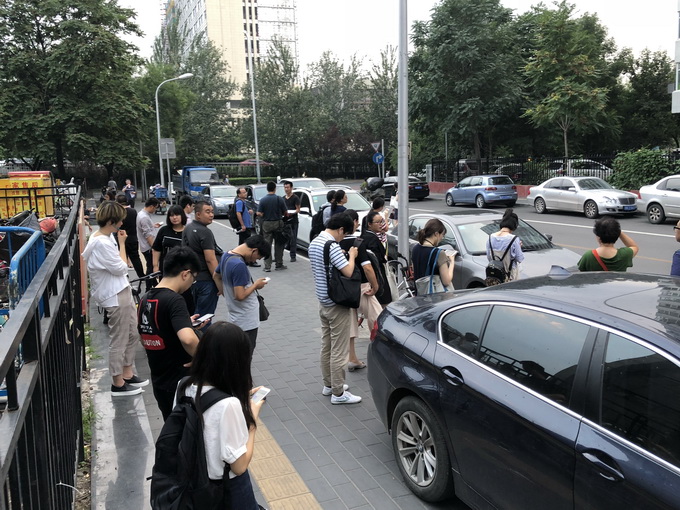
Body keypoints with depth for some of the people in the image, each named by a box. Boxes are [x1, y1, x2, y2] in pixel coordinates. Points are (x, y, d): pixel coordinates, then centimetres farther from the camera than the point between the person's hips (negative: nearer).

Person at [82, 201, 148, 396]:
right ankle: (118, 384, 15)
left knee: (133, 334, 19)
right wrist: (122, 243, -12)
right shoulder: (102, 243, -23)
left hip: (122, 292, 10)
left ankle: (128, 374, 32)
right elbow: (120, 268, -17)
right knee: (119, 340, 2)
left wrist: (119, 243, 6)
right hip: (115, 296, -10)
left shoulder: (104, 238, 9)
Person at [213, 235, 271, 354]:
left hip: (235, 316, 9)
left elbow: (216, 276, 18)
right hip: (247, 321, -9)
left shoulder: (226, 256, 2)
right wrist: (256, 285, -13)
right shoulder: (239, 265, -28)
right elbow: (240, 295, -28)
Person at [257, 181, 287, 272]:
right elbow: (285, 213, -2)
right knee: (278, 244, 11)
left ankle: (267, 266, 1)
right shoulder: (279, 199, -7)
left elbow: (259, 213, -9)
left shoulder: (263, 200, -6)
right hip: (278, 223, 0)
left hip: (266, 224, 0)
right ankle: (279, 264, 17)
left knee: (267, 245, 4)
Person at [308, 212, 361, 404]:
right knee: (339, 350, 0)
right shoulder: (332, 247, -23)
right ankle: (338, 393, 9)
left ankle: (328, 384, 30)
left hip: (323, 301, 9)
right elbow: (349, 272, -26)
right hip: (337, 304, -9)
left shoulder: (314, 243, 7)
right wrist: (352, 255, -9)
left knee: (326, 345, 18)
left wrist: (344, 255, 10)